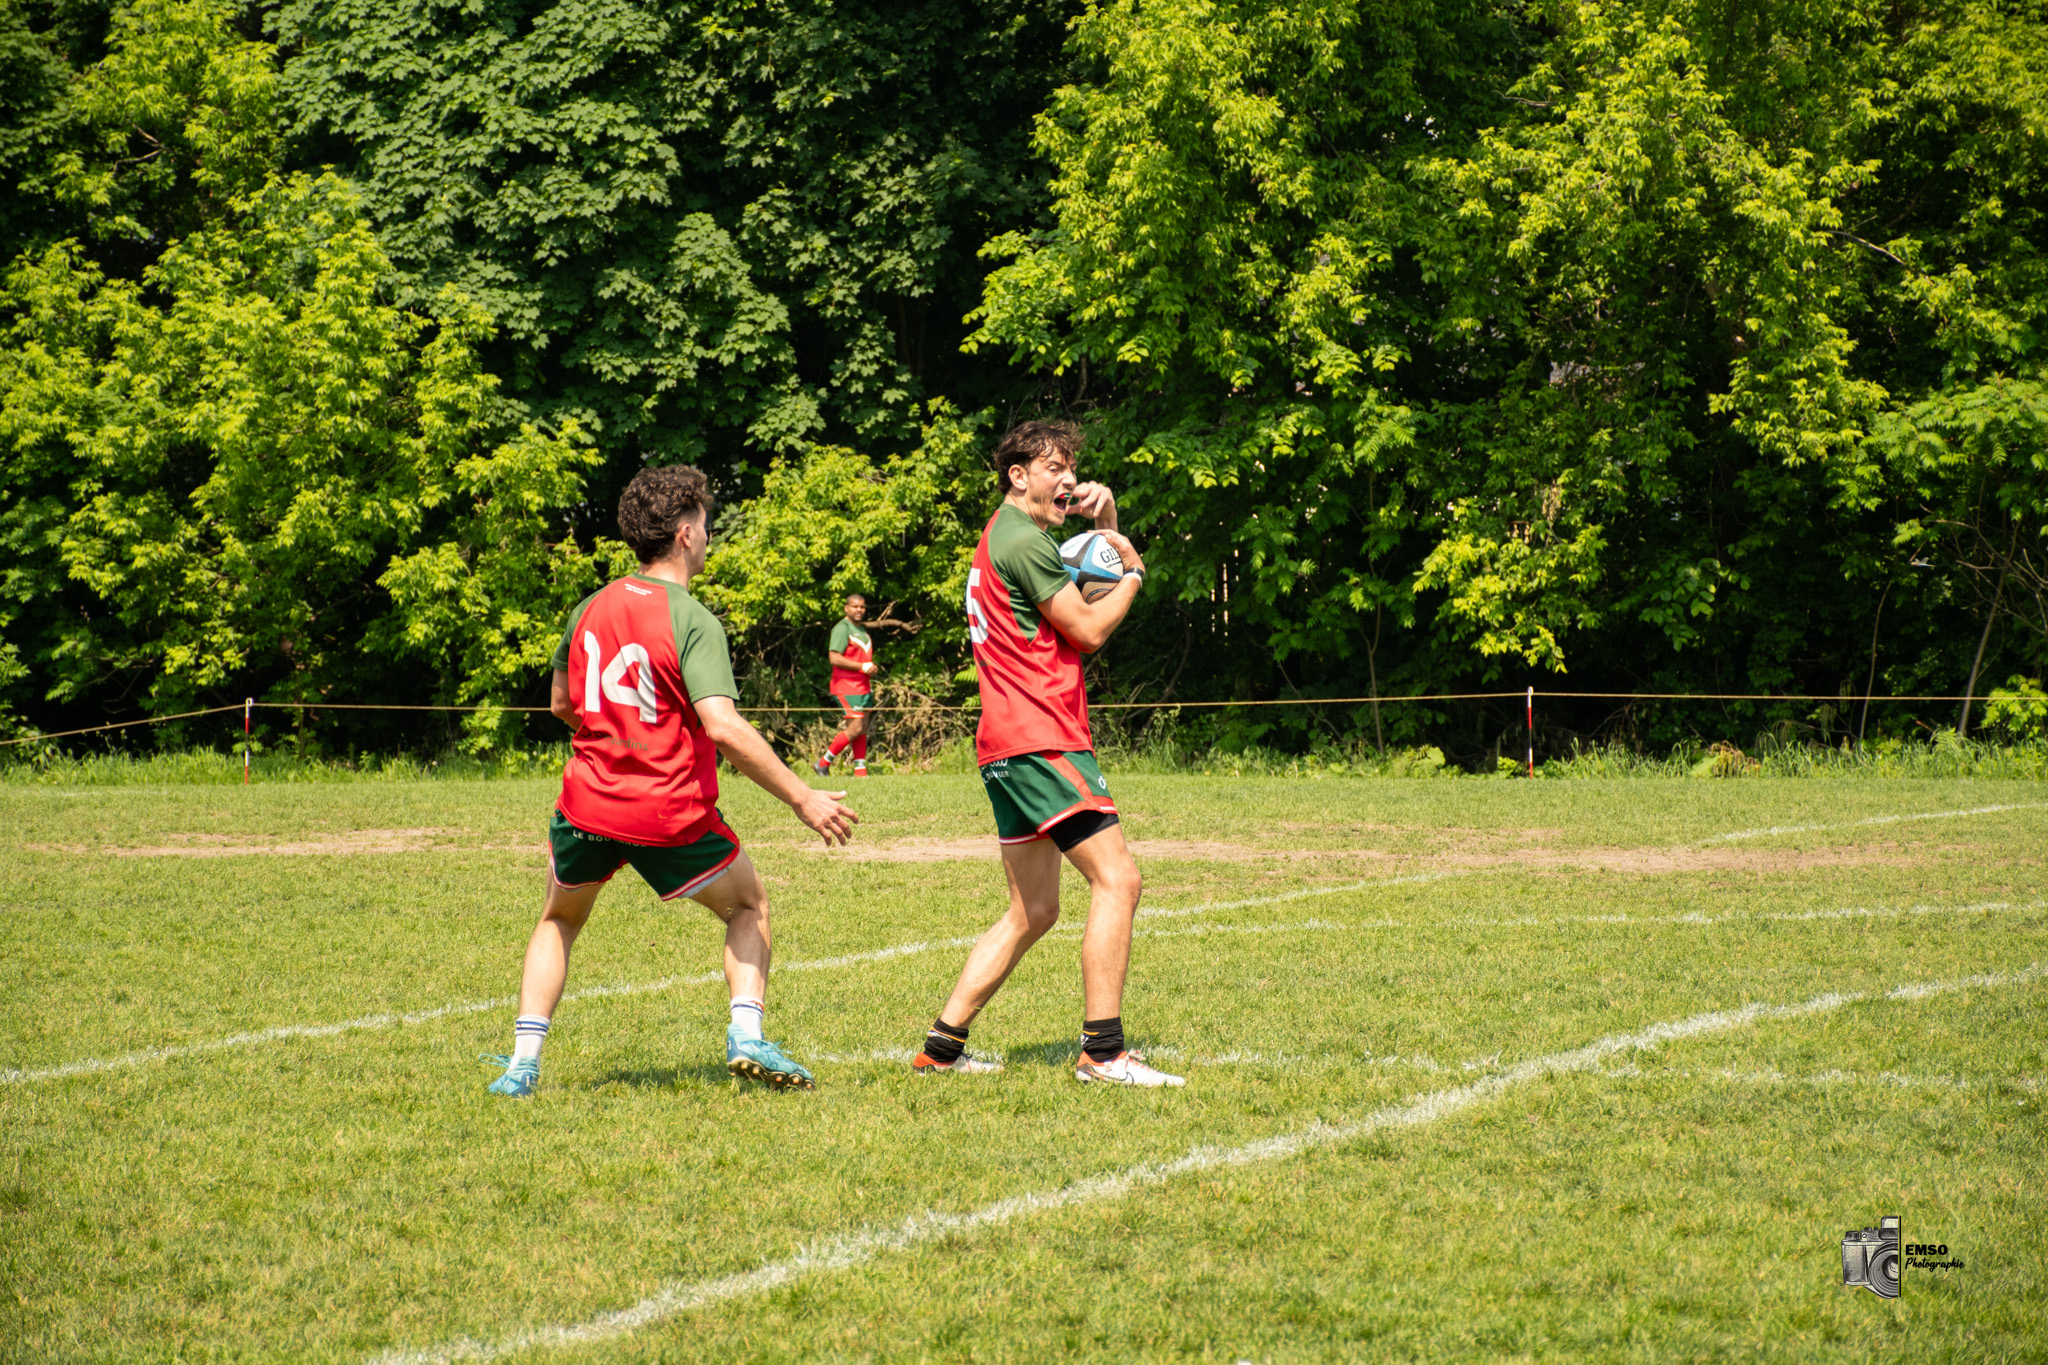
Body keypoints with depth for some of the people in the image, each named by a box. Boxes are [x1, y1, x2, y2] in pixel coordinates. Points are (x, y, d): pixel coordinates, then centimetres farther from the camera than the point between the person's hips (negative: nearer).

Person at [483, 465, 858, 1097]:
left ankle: (523, 1063, 13)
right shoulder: (691, 620, -14)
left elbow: (562, 705, 19)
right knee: (749, 906, 20)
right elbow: (723, 727, -25)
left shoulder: (589, 609, 5)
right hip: (672, 812, -4)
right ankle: (747, 1036, 2)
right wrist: (802, 799, -22)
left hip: (588, 803, 4)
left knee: (558, 922, 26)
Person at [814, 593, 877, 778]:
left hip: (863, 686, 9)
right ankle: (823, 764, -2)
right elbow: (835, 658, -21)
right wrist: (862, 667, -20)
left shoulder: (862, 629, 18)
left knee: (863, 728, 6)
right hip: (847, 688, -9)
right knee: (855, 728, -12)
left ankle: (860, 770, 9)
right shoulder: (842, 629, -12)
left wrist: (871, 669, 12)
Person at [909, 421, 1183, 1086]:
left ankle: (943, 1044, 11)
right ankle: (1102, 1050, -19)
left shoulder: (1005, 535, 23)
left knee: (1033, 911, 13)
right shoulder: (1024, 542, -10)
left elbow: (1099, 588, 31)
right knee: (1118, 880, -14)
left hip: (1009, 748, 11)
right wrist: (1132, 571, 5)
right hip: (1041, 739, -11)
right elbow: (1088, 629, -9)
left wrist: (1107, 525, 14)